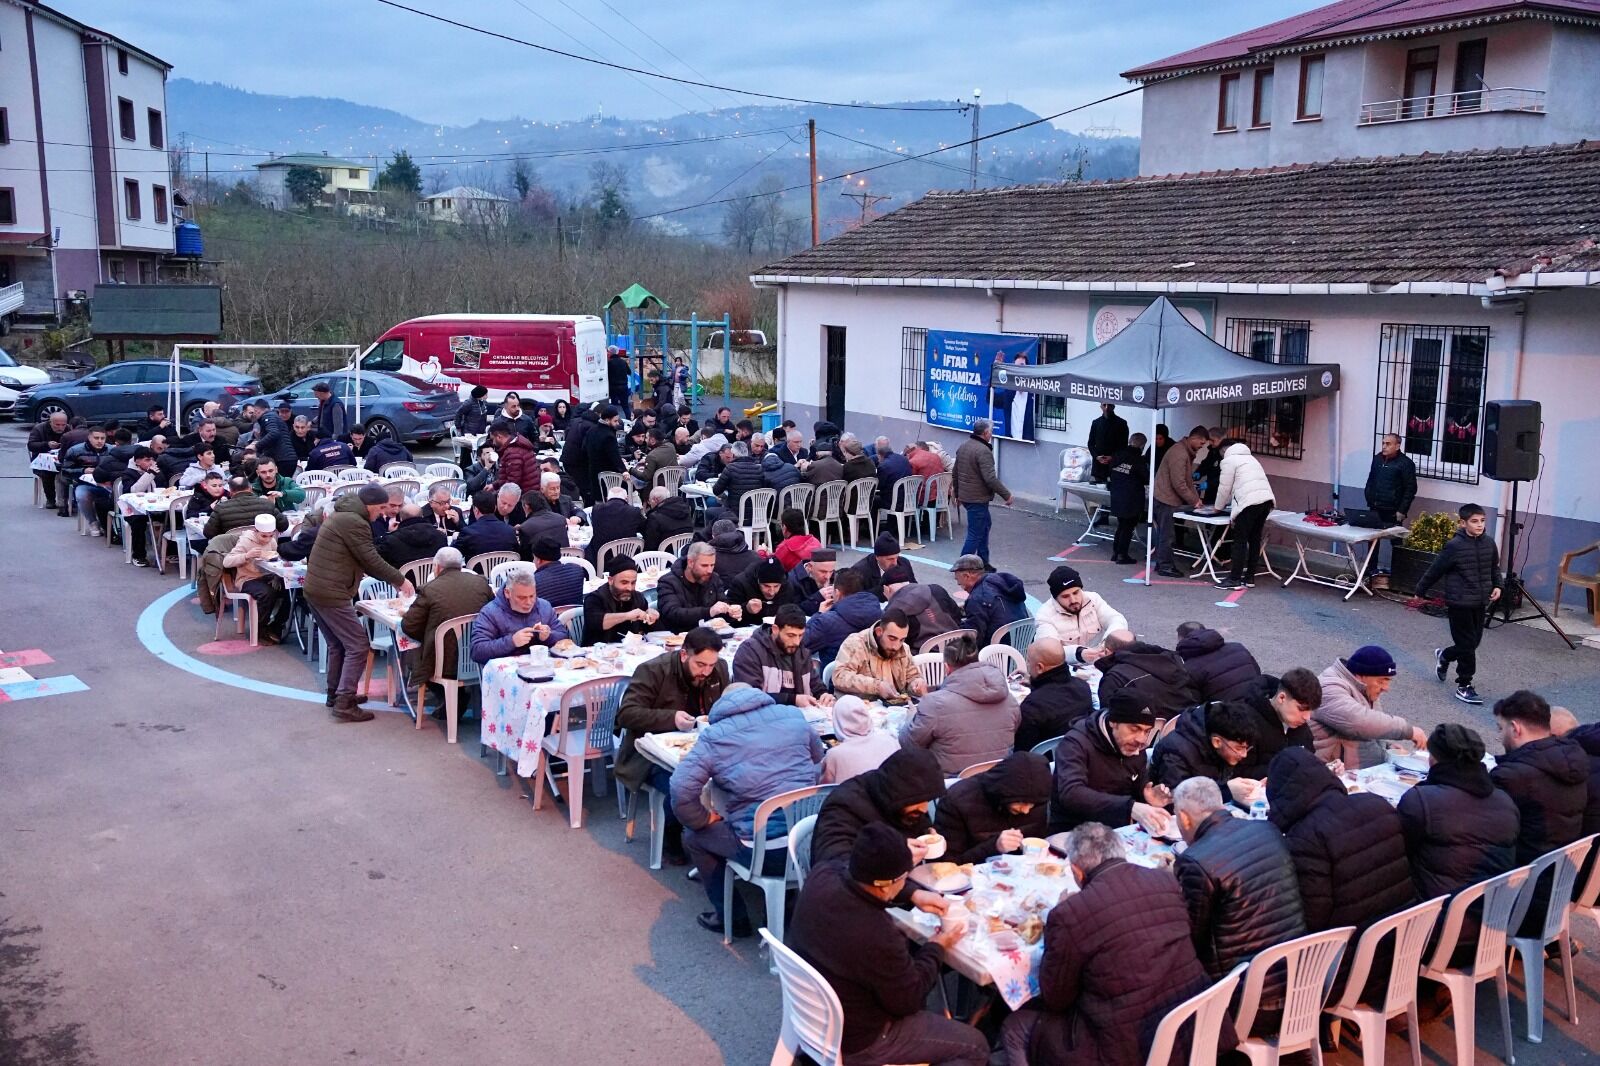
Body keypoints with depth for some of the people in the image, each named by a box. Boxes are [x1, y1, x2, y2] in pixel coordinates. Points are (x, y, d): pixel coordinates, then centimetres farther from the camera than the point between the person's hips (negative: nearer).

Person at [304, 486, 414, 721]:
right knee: (358, 646, -7)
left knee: (338, 645, 21)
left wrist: (392, 580, 19)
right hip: (331, 594, -10)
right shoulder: (354, 522, -15)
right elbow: (372, 560, -16)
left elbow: (366, 561, 23)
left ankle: (335, 694, 29)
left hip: (314, 591, 11)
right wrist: (400, 580, -4)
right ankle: (344, 704, -9)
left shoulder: (342, 516, 19)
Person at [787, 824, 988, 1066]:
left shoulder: (822, 875, -18)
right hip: (852, 1040, -7)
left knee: (908, 952, 26)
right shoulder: (876, 936, -38)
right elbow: (907, 1001, -18)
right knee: (975, 1047, 4)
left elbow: (857, 868, 10)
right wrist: (936, 947, -6)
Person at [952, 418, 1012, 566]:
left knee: (984, 526, 23)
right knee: (975, 534, -4)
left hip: (965, 496, 10)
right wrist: (1006, 495, -17)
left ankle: (983, 563, 28)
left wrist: (957, 493, 28)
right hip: (978, 498, -10)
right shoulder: (983, 451, -20)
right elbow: (990, 479, -26)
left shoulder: (963, 446, 10)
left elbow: (956, 473, 19)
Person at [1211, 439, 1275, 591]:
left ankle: (1235, 579, -3)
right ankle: (1250, 578, 17)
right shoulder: (1248, 457, 30)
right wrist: (1228, 502, 35)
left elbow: (1225, 487, 3)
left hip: (1250, 502, -8)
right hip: (1266, 499, 8)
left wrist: (1218, 507, 17)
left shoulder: (1229, 459, 4)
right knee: (1255, 540, 13)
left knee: (1240, 540, -4)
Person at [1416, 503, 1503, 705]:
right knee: (1467, 645, -3)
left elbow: (1494, 568, 19)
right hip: (1459, 603, -6)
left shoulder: (1489, 544, 1)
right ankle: (1464, 687, 9)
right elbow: (1435, 570, -7)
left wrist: (1497, 585, 2)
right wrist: (1421, 591, 2)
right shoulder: (1455, 546, -17)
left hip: (1480, 603, 6)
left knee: (1473, 642, 14)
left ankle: (1444, 656, 43)